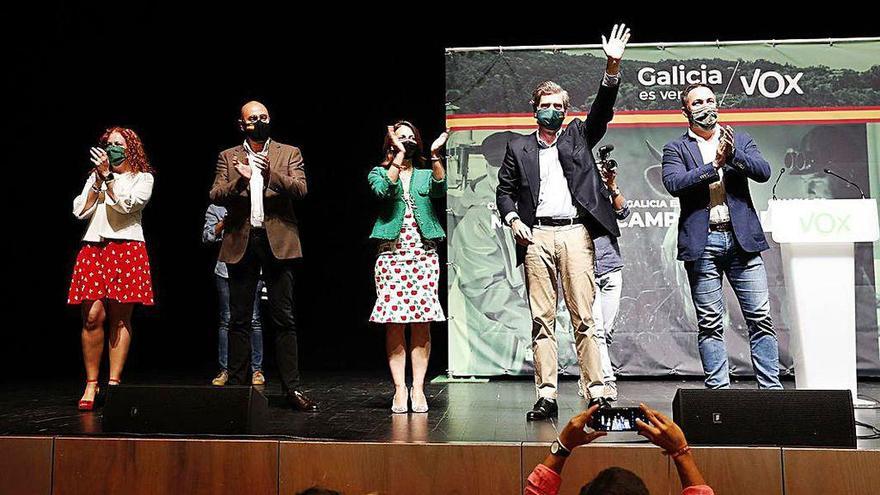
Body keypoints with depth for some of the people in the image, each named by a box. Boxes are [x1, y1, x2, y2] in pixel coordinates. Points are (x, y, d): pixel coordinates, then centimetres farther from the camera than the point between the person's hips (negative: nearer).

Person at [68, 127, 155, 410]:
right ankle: (91, 385, -1)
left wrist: (108, 176, -4)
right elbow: (80, 211, 8)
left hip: (127, 251, -2)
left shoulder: (143, 178, 11)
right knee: (92, 317, -8)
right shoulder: (95, 177, 21)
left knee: (120, 319, -2)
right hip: (94, 249, 2)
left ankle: (114, 383, 2)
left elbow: (126, 204, -7)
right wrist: (99, 180, 4)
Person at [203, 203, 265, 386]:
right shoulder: (215, 208, 14)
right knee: (226, 320, 0)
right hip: (226, 267, 0)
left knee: (254, 320, -2)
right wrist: (224, 221, -7)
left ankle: (256, 369, 2)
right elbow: (207, 236, 5)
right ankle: (224, 369, 7)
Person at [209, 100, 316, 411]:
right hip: (241, 242, 2)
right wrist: (240, 181, -18)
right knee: (239, 319, 5)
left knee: (283, 318, -1)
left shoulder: (289, 153, 10)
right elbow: (216, 196, 1)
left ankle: (292, 388, 1)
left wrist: (273, 174, -23)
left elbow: (300, 189, -5)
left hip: (278, 241, -1)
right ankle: (236, 385, 12)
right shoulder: (228, 157, 13)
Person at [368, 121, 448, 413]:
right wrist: (399, 155, -13)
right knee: (394, 324, -4)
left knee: (422, 323, -1)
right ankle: (399, 389, 2)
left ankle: (418, 389, 3)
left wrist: (435, 157, -17)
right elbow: (383, 190, -12)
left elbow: (440, 189, -7)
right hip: (392, 255, -1)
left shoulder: (426, 175, 16)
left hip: (424, 255, 2)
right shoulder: (379, 173, 11)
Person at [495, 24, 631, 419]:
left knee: (584, 318, -4)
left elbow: (602, 110, 4)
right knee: (542, 319, 0)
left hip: (575, 233, -1)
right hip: (536, 235, 1)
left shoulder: (578, 136, 16)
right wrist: (512, 220, -2)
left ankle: (596, 394, -3)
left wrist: (613, 67, -9)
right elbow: (504, 190, 16)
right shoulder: (518, 148, 17)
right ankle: (546, 396, 2)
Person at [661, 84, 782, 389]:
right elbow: (674, 184, -9)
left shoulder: (741, 140, 16)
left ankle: (771, 388, 6)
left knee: (760, 318, 0)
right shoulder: (675, 148, 9)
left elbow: (763, 172, 1)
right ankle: (718, 390, 9)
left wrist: (733, 154, -14)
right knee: (709, 324, 2)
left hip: (742, 239, 2)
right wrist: (715, 164, -13)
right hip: (701, 243, -1)